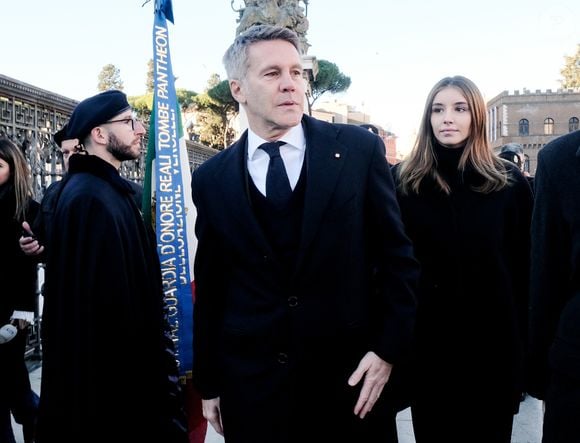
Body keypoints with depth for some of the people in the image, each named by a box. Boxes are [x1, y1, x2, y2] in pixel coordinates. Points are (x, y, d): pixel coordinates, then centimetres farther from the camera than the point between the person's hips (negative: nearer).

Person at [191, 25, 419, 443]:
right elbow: (210, 288, 6)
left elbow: (397, 256, 0)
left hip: (351, 377, 0)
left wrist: (388, 348, -7)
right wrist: (209, 384, 8)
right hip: (250, 386, 1)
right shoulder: (212, 178, 1)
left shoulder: (359, 149, -3)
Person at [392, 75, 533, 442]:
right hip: (426, 338, 0)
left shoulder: (510, 182, 0)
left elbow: (524, 266, 2)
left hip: (494, 338, 1)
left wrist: (524, 338, 1)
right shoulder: (403, 181, -2)